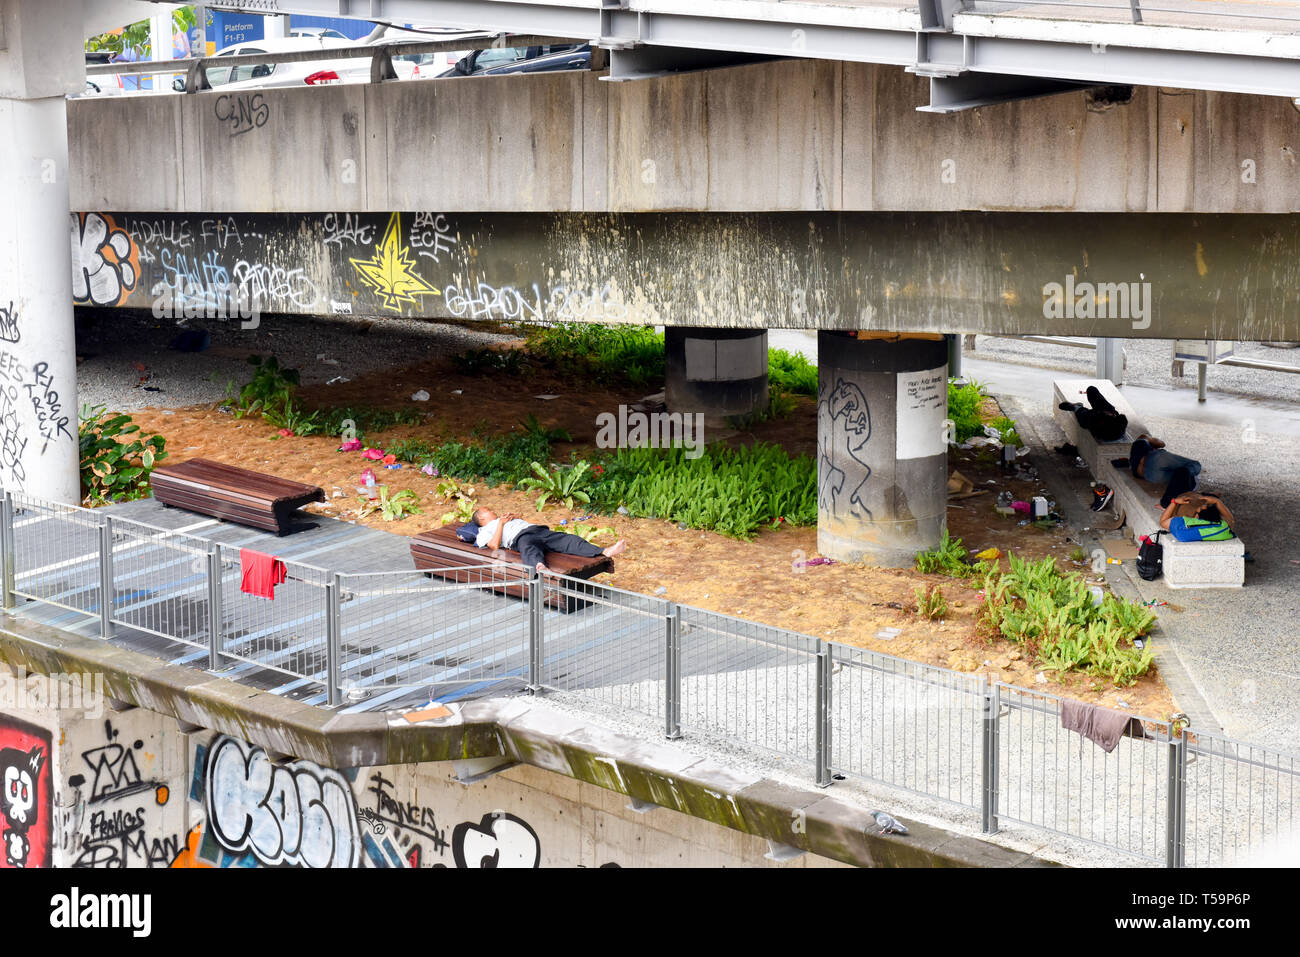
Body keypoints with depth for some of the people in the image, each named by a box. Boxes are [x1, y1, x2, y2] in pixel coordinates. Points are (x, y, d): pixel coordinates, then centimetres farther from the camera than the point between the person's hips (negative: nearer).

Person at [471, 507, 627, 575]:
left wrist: (515, 517, 23)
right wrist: (501, 523, 7)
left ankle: (605, 553, -41)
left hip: (538, 530, 7)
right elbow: (494, 545, 1)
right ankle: (541, 567, -82)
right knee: (529, 550, -44)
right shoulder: (485, 531, 24)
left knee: (568, 540, -19)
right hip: (521, 537, -7)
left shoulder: (504, 518, 46)